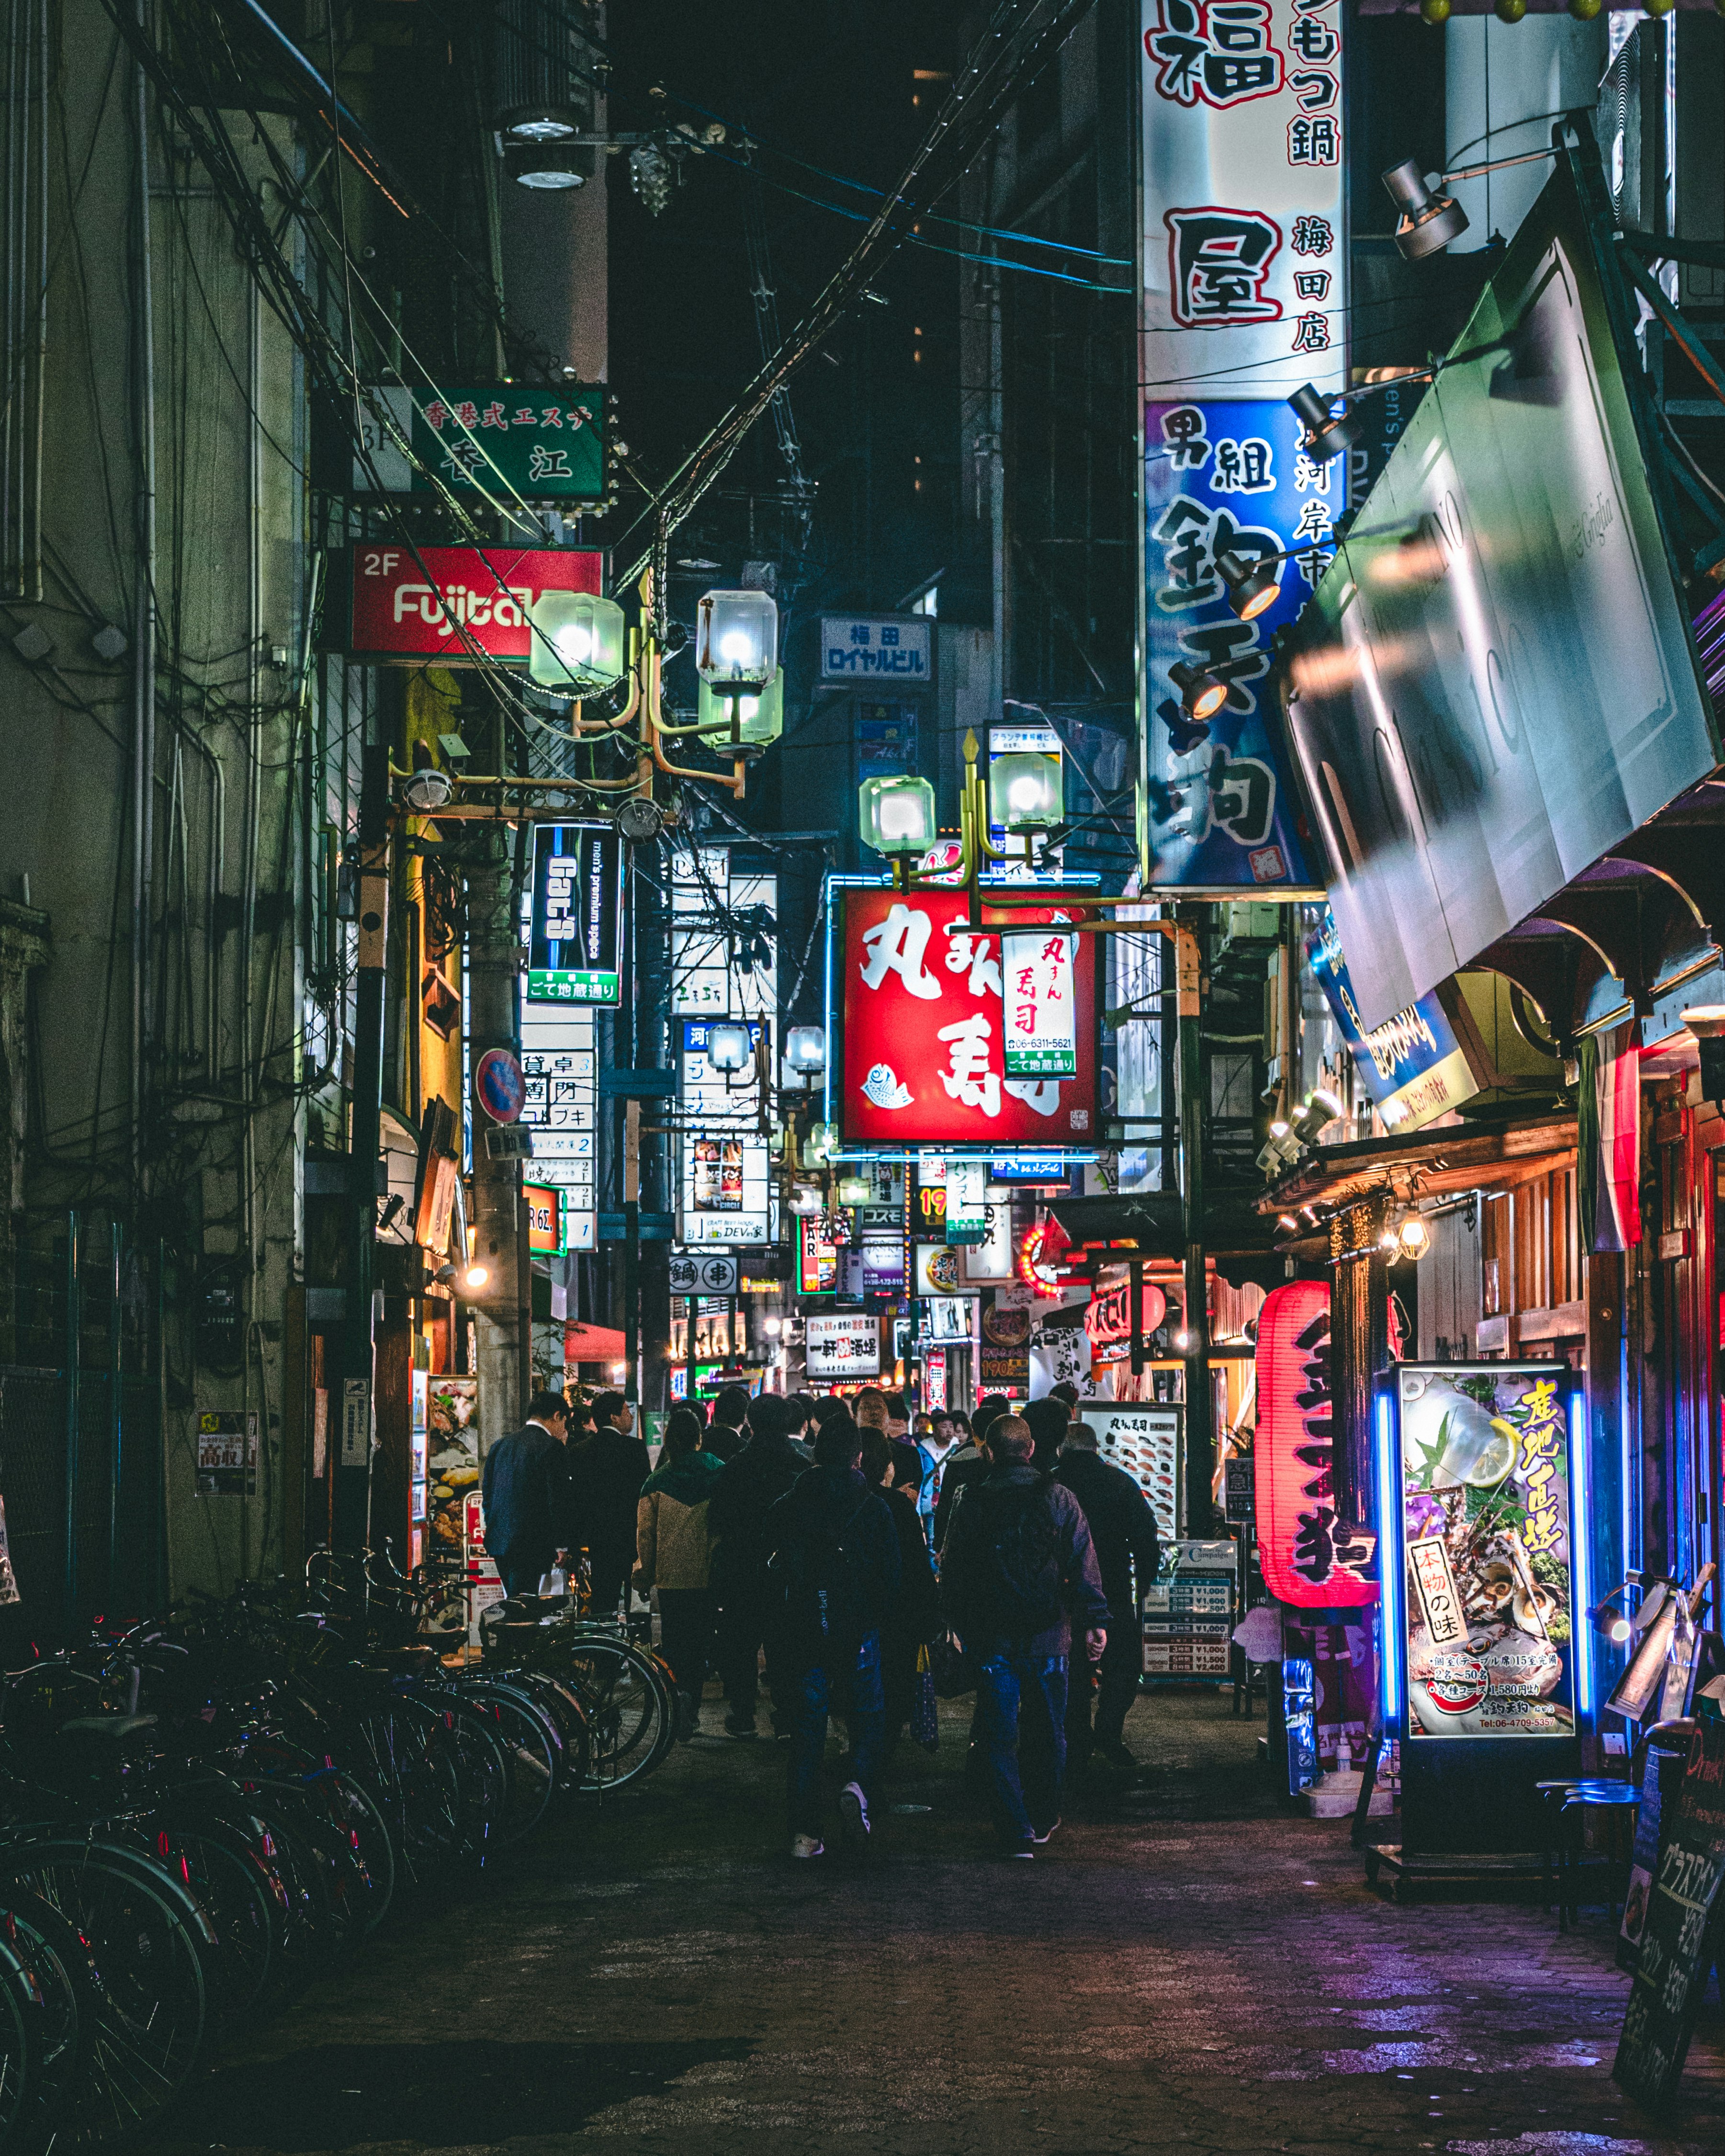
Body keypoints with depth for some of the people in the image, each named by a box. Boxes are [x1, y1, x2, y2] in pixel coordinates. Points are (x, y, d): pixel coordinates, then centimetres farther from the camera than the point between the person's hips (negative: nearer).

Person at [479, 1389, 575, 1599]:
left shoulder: (500, 1446, 12)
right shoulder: (551, 1447, -10)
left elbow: (487, 1495, 17)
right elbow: (559, 1501, -12)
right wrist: (562, 1546, -5)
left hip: (499, 1542, 7)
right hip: (532, 1546, -7)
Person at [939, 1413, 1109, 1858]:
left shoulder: (972, 1504, -3)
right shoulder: (1059, 1499, -3)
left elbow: (952, 1573, 3)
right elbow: (1084, 1565, -5)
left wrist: (958, 1626, 12)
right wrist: (1095, 1621, -1)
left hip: (991, 1637, -1)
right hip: (1047, 1634, 1)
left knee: (1001, 1735, 4)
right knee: (1048, 1730, 17)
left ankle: (1017, 1832, -2)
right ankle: (1043, 1819, 28)